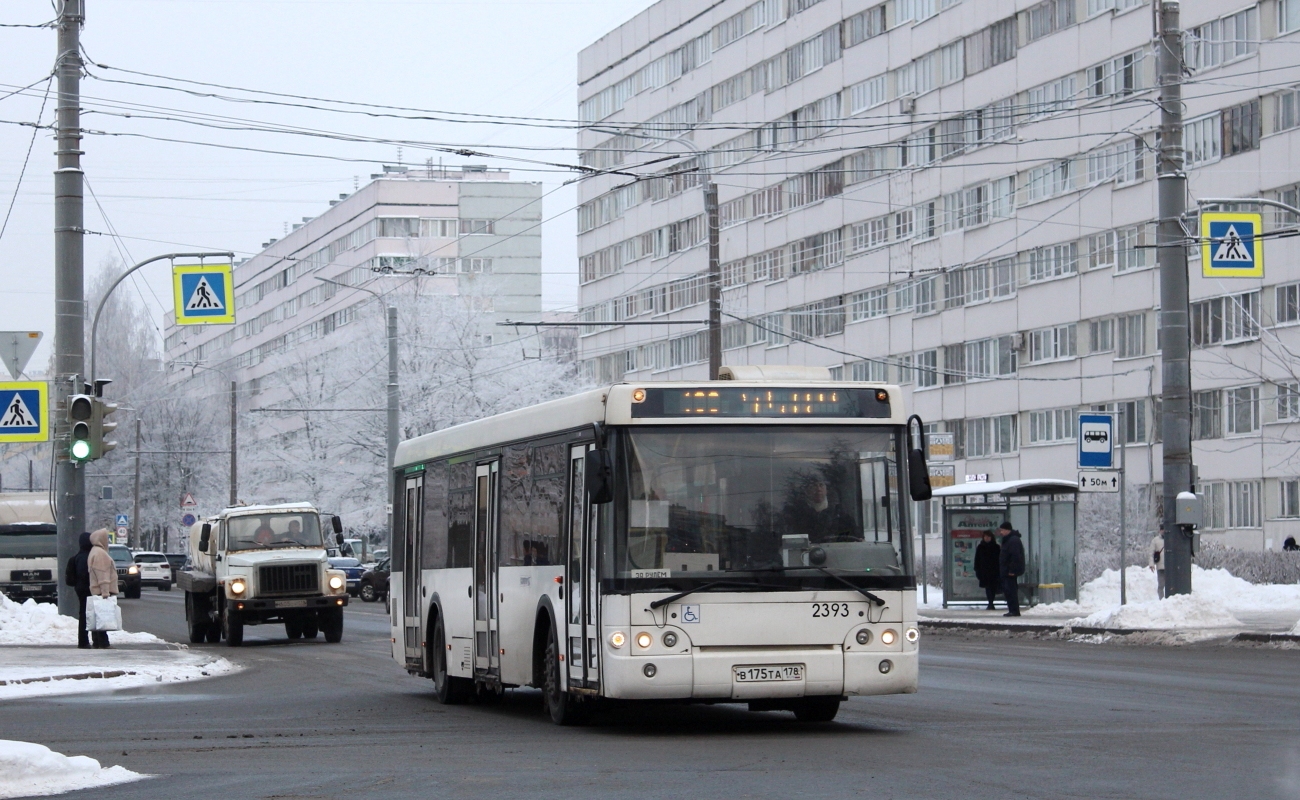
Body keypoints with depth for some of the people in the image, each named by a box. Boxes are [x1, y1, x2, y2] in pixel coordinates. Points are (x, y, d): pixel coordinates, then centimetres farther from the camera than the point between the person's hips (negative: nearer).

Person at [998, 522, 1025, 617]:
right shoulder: (1008, 540, 18)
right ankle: (1013, 610, 16)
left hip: (1010, 571, -11)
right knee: (1007, 590, 12)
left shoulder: (1013, 540, -16)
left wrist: (1012, 570, -24)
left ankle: (1014, 610, -10)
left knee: (1011, 590, -11)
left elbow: (1015, 556, -23)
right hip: (1007, 571, 11)